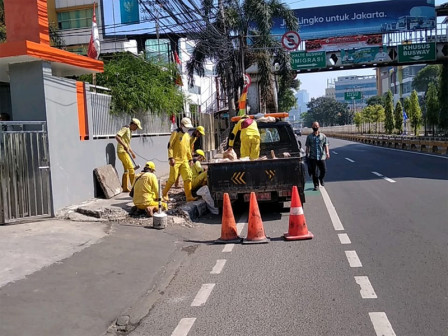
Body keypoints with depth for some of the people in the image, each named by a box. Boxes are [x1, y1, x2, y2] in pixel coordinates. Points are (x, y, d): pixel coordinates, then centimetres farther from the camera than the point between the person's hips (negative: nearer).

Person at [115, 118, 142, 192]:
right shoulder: (125, 129, -11)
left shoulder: (130, 131, 18)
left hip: (125, 152, 10)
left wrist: (132, 152, 30)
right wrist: (124, 146, -31)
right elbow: (117, 137, -25)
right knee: (131, 168, -9)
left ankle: (125, 187, 18)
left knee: (126, 170, 12)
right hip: (122, 152, -10)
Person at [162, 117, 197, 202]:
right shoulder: (176, 133, -6)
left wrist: (190, 159, 20)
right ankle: (164, 194, 16)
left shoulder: (187, 135, 16)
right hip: (175, 160, -7)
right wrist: (171, 158, -19)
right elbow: (170, 146, -11)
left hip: (184, 160, 7)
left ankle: (189, 196, 2)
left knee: (188, 177, -2)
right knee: (172, 179, -4)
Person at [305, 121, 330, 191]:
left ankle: (321, 178, 35)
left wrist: (327, 152, -15)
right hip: (312, 157, 0)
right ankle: (316, 185, 13)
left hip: (321, 156, 0)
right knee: (314, 172, 1)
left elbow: (326, 145, 0)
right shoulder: (309, 137, 7)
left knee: (323, 170, 2)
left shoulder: (323, 136, 7)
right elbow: (307, 147, 8)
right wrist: (307, 155, 3)